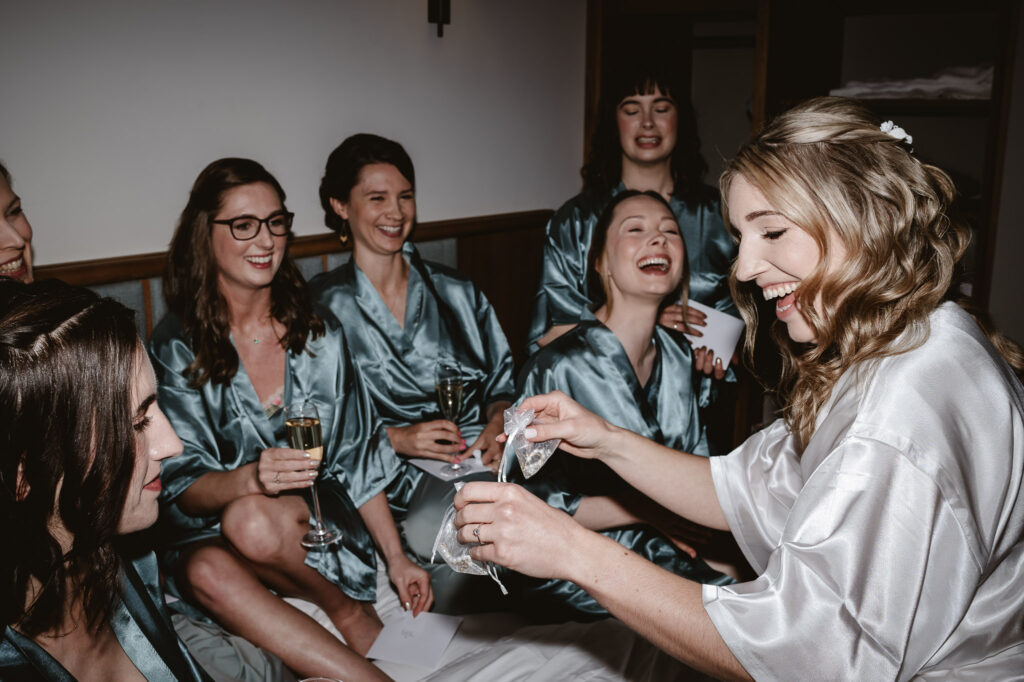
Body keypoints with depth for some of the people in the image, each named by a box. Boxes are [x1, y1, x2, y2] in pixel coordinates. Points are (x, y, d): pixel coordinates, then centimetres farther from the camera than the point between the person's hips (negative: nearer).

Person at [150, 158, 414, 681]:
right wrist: (251, 477, -31)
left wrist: (397, 558, 2)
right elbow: (181, 488, -9)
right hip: (212, 533, 0)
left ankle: (349, 609, -5)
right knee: (207, 572, -34)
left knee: (251, 522, -33)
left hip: (319, 521, 0)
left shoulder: (317, 331, 1)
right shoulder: (176, 346, -5)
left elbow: (358, 457, 5)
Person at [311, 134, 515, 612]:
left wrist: (499, 421, -6)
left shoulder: (456, 292, 16)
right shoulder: (322, 305, 6)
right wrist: (396, 438, -14)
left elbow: (503, 380, 17)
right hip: (394, 475, -3)